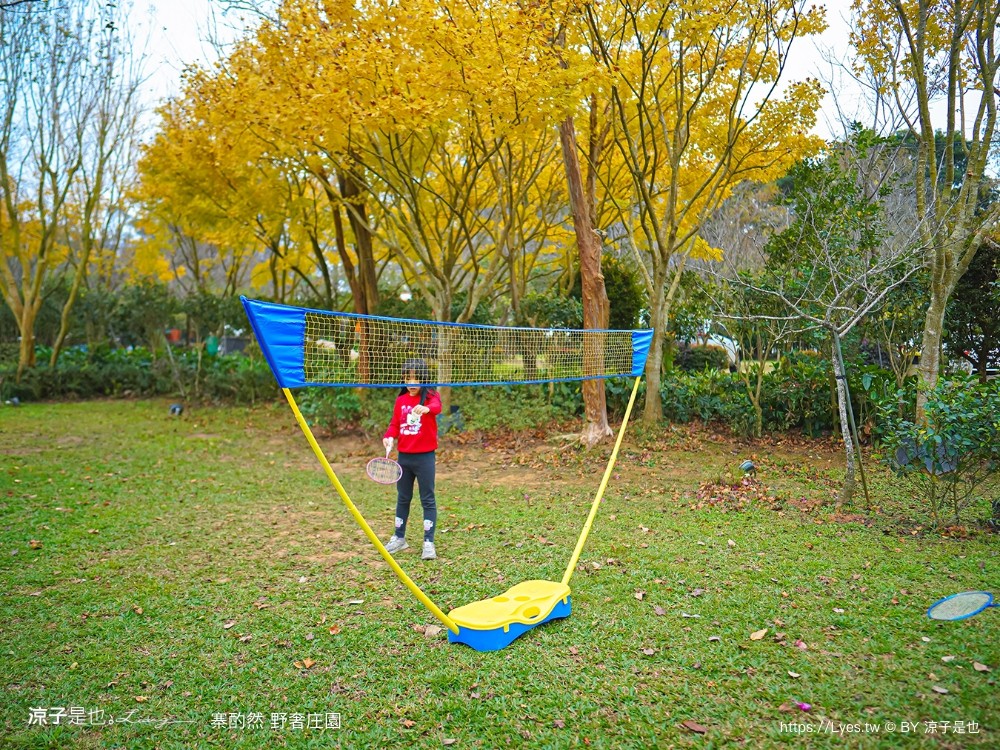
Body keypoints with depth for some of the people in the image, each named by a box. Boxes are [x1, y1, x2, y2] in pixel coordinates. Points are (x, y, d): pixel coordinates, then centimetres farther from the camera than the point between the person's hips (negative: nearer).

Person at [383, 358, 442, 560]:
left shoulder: (430, 396, -7)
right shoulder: (400, 400, 7)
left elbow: (437, 407, -30)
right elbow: (395, 424, 11)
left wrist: (427, 408, -53)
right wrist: (389, 437, -11)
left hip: (425, 457, -5)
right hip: (403, 456, 5)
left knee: (428, 500, 1)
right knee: (402, 498, 17)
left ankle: (428, 543, 9)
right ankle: (399, 538, 31)